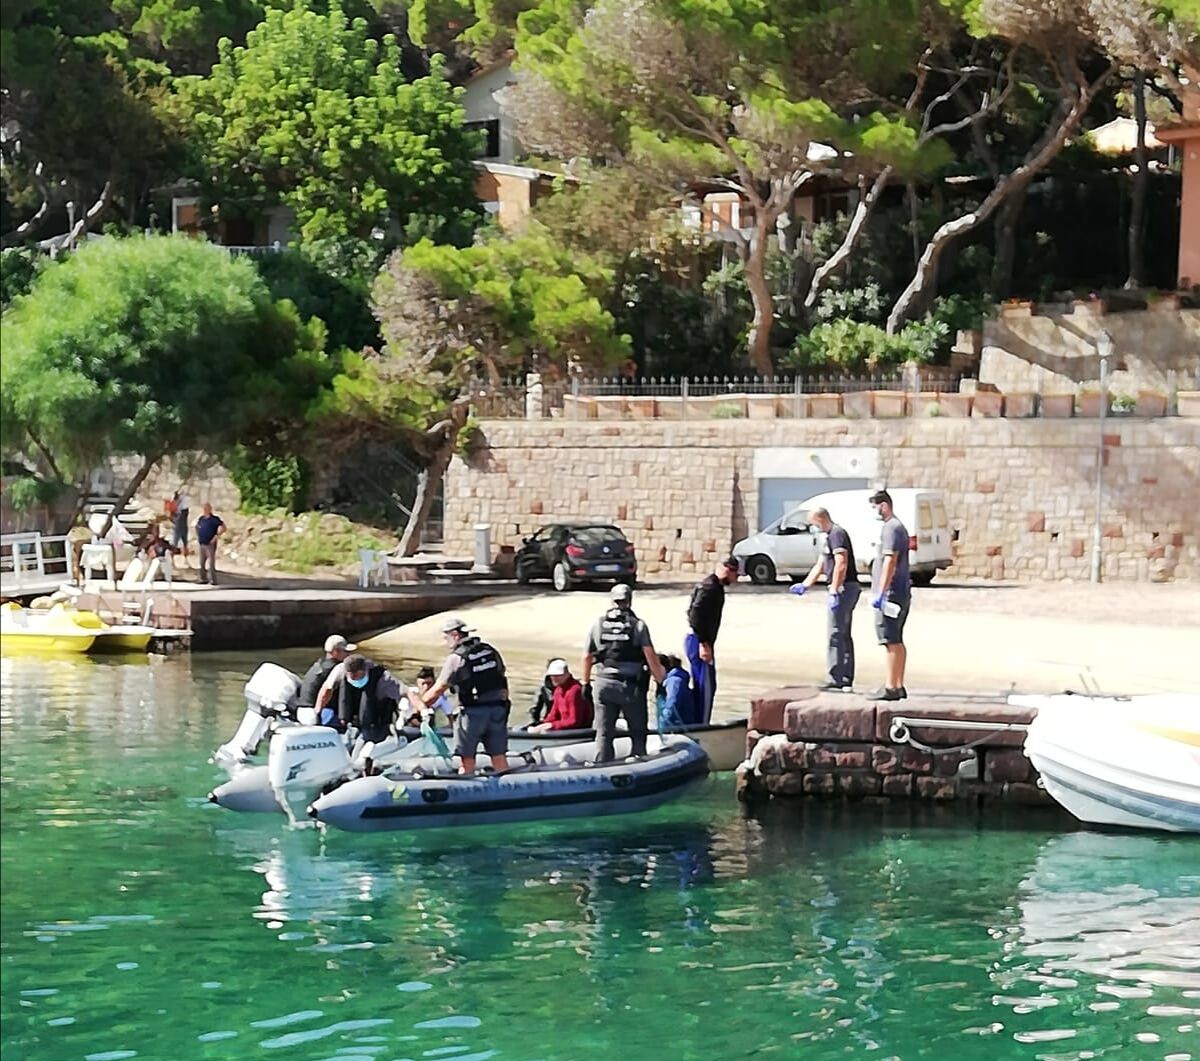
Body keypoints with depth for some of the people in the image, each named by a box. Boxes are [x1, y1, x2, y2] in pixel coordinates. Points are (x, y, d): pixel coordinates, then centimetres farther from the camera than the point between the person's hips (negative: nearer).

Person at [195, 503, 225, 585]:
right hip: (201, 544, 7)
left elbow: (223, 528, -16)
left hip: (210, 544, -7)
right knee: (201, 563, 9)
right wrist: (197, 537, 19)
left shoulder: (214, 519, -10)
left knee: (211, 562, -7)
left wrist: (216, 536, -17)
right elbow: (197, 527, 30)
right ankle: (203, 579, 16)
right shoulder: (201, 519, 11)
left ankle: (213, 580, -4)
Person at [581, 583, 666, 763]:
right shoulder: (638, 625, -4)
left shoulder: (598, 624, 4)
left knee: (603, 733, 7)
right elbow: (651, 658, -8)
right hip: (631, 686, -2)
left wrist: (586, 683, 18)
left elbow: (587, 657, 8)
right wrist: (661, 682, 0)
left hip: (603, 684, 2)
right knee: (638, 733, 10)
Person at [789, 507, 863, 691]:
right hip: (846, 588, 11)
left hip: (844, 588, -11)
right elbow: (820, 565, 25)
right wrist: (805, 585, 18)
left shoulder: (837, 534, -13)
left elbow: (841, 565, -23)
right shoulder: (830, 536, 20)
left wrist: (834, 592, -26)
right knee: (844, 635, 14)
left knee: (836, 634, -10)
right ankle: (846, 678, 20)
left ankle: (835, 679, -11)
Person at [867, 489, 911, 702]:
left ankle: (891, 688, -9)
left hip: (891, 593, -11)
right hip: (901, 592, 11)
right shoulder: (897, 527, 19)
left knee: (892, 641, -9)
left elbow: (890, 562, -21)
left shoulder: (891, 528, -14)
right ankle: (899, 687, 16)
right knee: (897, 641, 13)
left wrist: (880, 593, -22)